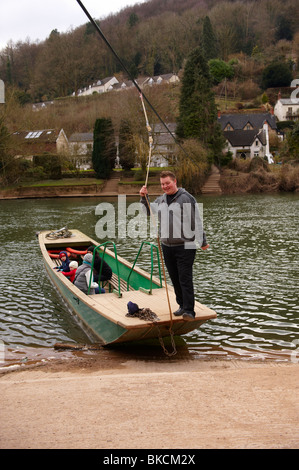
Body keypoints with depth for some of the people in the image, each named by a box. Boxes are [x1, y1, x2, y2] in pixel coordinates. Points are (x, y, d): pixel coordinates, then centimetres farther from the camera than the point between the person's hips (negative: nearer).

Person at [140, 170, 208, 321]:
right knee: (174, 278, 13)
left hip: (185, 246, -7)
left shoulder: (186, 198, -10)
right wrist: (144, 197, 14)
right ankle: (182, 305, 26)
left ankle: (189, 310, -7)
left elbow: (196, 221, -9)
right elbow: (149, 211, 30)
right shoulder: (160, 200, 12)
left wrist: (202, 241, -9)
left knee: (185, 279, -9)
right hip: (167, 246, 7)